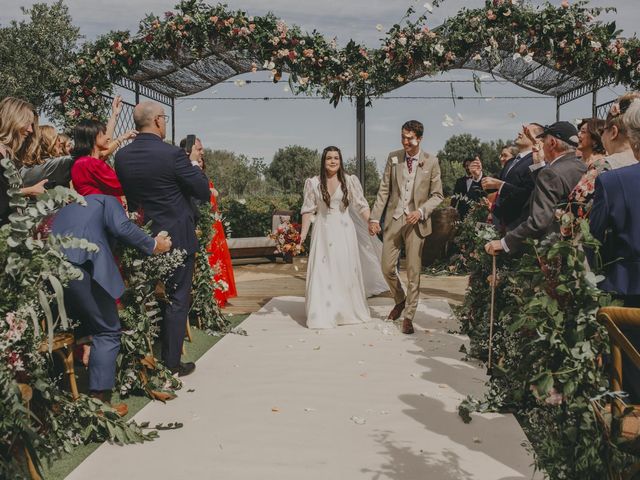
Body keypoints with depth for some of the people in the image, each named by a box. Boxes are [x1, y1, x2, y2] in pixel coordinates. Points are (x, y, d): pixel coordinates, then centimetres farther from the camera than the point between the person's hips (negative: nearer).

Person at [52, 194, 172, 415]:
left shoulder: (65, 209, 38)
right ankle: (100, 401, -5)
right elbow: (122, 228, -2)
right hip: (81, 266, -7)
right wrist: (153, 245, 9)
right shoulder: (106, 200, 19)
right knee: (108, 332, 1)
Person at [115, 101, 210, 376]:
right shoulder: (172, 154, -18)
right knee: (177, 299, 5)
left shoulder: (122, 156, -1)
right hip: (176, 237, -6)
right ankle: (172, 363, 11)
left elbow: (126, 192, 11)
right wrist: (196, 170, 5)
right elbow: (204, 192, -12)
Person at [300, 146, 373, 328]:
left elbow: (361, 205, 1)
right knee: (322, 272, 0)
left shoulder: (350, 181, 0)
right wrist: (303, 234, -2)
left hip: (344, 231, 0)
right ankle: (323, 315, 7)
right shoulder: (313, 183, 2)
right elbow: (308, 210, 3)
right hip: (323, 231, 0)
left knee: (346, 270, 6)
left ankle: (348, 311, 21)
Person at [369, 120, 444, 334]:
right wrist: (375, 218, 0)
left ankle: (408, 317, 15)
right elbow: (384, 190, 6)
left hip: (416, 222, -2)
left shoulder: (431, 162, -3)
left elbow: (437, 195, 1)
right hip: (393, 219, 2)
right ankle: (400, 300, 33)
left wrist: (421, 211, -15)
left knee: (413, 271, 2)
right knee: (387, 267, 5)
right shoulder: (393, 157, 4)